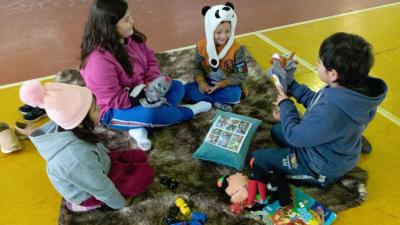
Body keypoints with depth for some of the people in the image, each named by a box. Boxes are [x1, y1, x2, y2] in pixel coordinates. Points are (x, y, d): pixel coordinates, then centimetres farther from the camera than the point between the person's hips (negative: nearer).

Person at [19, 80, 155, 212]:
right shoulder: (77, 159, -43)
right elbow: (102, 189, -26)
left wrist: (108, 158, 16)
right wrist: (121, 203, -9)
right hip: (90, 191, -7)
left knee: (140, 156, 7)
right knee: (146, 173, -9)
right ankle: (90, 203, 0)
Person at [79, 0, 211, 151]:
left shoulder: (131, 38, -6)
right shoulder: (98, 60, -29)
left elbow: (151, 61, 4)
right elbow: (116, 100, -27)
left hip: (141, 93, 9)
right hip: (114, 110, -8)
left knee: (178, 87, 0)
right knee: (149, 114, -36)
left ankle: (141, 127, -17)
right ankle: (188, 111, -5)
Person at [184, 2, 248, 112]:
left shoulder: (236, 48, -16)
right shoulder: (202, 46, -9)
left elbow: (241, 75, -14)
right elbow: (197, 68, 1)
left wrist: (222, 84, -23)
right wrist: (201, 81, -20)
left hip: (228, 85, -3)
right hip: (207, 83, 3)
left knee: (234, 94, -34)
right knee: (188, 89, -21)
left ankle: (207, 99, -14)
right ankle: (218, 103, -20)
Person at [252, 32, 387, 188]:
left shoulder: (331, 111, -43)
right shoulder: (357, 88, -16)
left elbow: (295, 136, -25)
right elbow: (316, 102, 3)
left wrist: (285, 104, -11)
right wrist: (291, 85, 2)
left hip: (322, 169, -9)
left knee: (258, 158, 2)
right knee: (277, 131, 23)